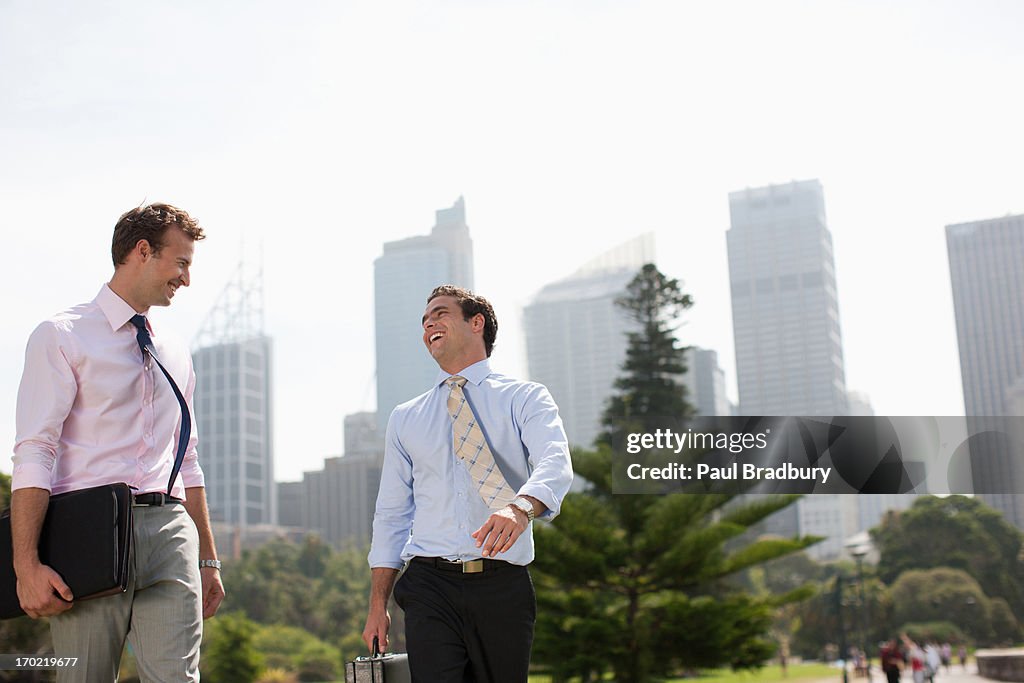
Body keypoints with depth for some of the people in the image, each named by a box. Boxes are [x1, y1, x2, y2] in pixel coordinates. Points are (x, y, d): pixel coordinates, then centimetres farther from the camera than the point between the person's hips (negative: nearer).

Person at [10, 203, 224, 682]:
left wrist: (208, 559, 21)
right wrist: (26, 565, -16)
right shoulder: (62, 336, 2)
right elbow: (34, 453, -7)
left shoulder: (176, 354, 20)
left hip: (169, 528, 4)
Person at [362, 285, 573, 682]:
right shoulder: (405, 418, 16)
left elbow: (555, 463, -15)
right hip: (429, 586, 2)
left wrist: (521, 507, -38)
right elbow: (391, 514, 15)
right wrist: (377, 606, 8)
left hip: (503, 588, -1)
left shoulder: (524, 399, 4)